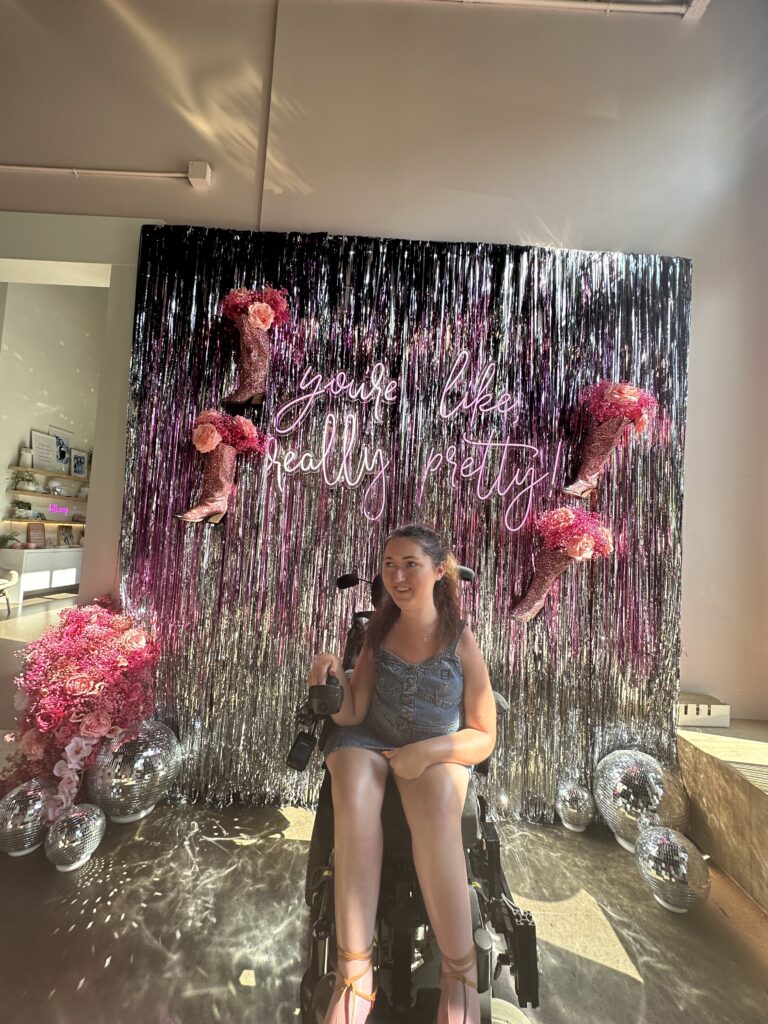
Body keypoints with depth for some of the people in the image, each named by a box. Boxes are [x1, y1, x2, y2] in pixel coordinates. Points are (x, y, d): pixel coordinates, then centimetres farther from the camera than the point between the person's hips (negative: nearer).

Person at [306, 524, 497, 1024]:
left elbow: (484, 737, -4)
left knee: (437, 808, -33)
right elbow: (352, 715, -7)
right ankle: (355, 973, -19)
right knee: (353, 790, -31)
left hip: (439, 752, -1)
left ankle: (460, 973, -12)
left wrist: (427, 751, -19)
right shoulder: (378, 629, -4)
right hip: (368, 742, 2)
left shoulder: (462, 641, -10)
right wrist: (332, 680, -27)